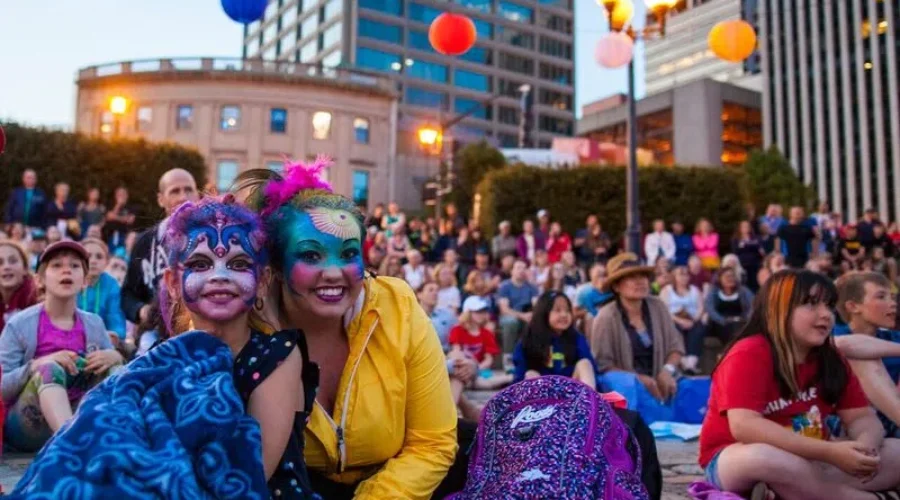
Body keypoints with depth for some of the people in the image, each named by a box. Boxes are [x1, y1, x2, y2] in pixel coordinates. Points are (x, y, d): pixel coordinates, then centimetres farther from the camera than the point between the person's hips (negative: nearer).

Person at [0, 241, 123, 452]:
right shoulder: (20, 324, -2)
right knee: (49, 369, -29)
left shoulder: (94, 324, 7)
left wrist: (115, 358, -13)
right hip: (27, 425, -3)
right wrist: (38, 365, -23)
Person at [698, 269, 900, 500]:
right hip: (734, 463, -6)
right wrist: (830, 452, -33)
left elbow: (862, 417, 2)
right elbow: (744, 426, -30)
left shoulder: (831, 359, 4)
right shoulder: (748, 355, -18)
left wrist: (864, 447, -24)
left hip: (809, 463, 7)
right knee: (765, 457, -40)